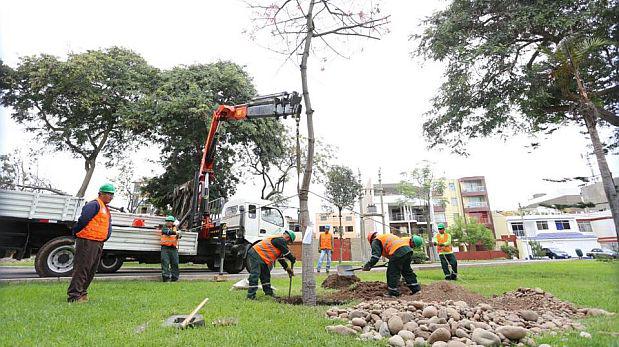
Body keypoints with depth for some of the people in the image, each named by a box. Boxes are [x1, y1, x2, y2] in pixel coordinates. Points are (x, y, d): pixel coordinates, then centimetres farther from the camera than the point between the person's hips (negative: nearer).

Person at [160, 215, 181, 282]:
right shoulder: (164, 227, 6)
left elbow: (178, 235, 2)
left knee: (175, 263, 2)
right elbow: (166, 231, -16)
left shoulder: (175, 228, 14)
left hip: (174, 248, 2)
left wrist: (178, 235, -22)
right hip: (165, 247, -2)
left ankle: (174, 277, 10)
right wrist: (175, 232, -30)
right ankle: (166, 277, -2)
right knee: (165, 262, -6)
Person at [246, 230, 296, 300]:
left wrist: (287, 268, 20)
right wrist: (293, 259, 6)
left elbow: (280, 257, 22)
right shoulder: (280, 240, -13)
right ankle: (251, 295, -7)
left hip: (261, 256, 11)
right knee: (255, 275, -11)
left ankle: (268, 292, 27)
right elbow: (286, 252, -10)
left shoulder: (279, 240, 19)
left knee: (266, 274, 16)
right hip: (255, 254, -11)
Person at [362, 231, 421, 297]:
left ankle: (393, 292, 10)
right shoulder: (386, 236, 36)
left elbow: (375, 256, -2)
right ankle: (415, 288, 29)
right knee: (407, 270, 22)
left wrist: (368, 266, 2)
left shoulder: (376, 241, 11)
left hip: (398, 252, -8)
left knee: (392, 272, 4)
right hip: (408, 249, 9)